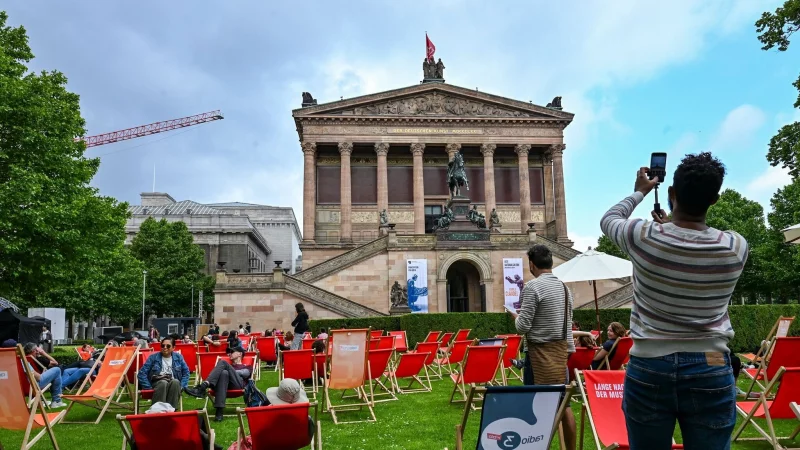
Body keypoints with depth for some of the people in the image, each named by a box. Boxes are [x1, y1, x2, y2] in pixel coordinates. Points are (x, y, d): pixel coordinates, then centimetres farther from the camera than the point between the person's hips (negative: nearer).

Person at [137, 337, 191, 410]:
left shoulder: (178, 357, 12)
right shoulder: (153, 357, 6)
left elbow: (186, 372, 13)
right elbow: (142, 373, 1)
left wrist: (182, 386, -2)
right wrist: (148, 387, -9)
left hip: (174, 383, 1)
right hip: (157, 382, -1)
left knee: (175, 382, -37)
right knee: (163, 383, -38)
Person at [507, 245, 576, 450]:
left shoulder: (533, 286, -14)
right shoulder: (564, 287, 10)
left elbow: (523, 327, -16)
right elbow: (568, 324, 13)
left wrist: (516, 316, 5)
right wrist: (568, 350, 19)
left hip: (542, 351, -8)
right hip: (560, 349, 8)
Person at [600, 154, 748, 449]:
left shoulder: (643, 237, -11)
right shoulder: (737, 247, -6)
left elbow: (608, 219, 12)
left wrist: (639, 192, 27)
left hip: (648, 370, -1)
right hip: (710, 372, 1)